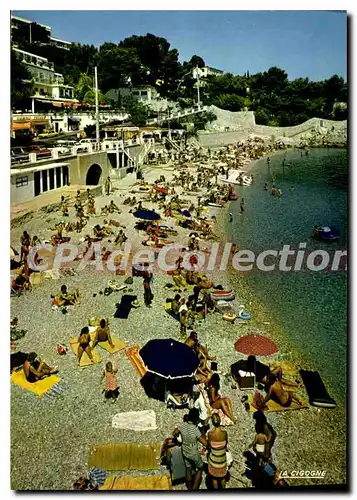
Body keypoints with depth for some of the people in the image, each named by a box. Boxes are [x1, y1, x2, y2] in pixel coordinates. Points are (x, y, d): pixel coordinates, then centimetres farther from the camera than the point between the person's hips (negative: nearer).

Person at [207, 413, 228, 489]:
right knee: (223, 475, 26)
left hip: (213, 458, -1)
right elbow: (226, 444, -5)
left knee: (214, 477, 22)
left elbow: (209, 446, -11)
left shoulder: (210, 434, -27)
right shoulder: (224, 432, -23)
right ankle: (223, 488, 44)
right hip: (222, 458, 1)